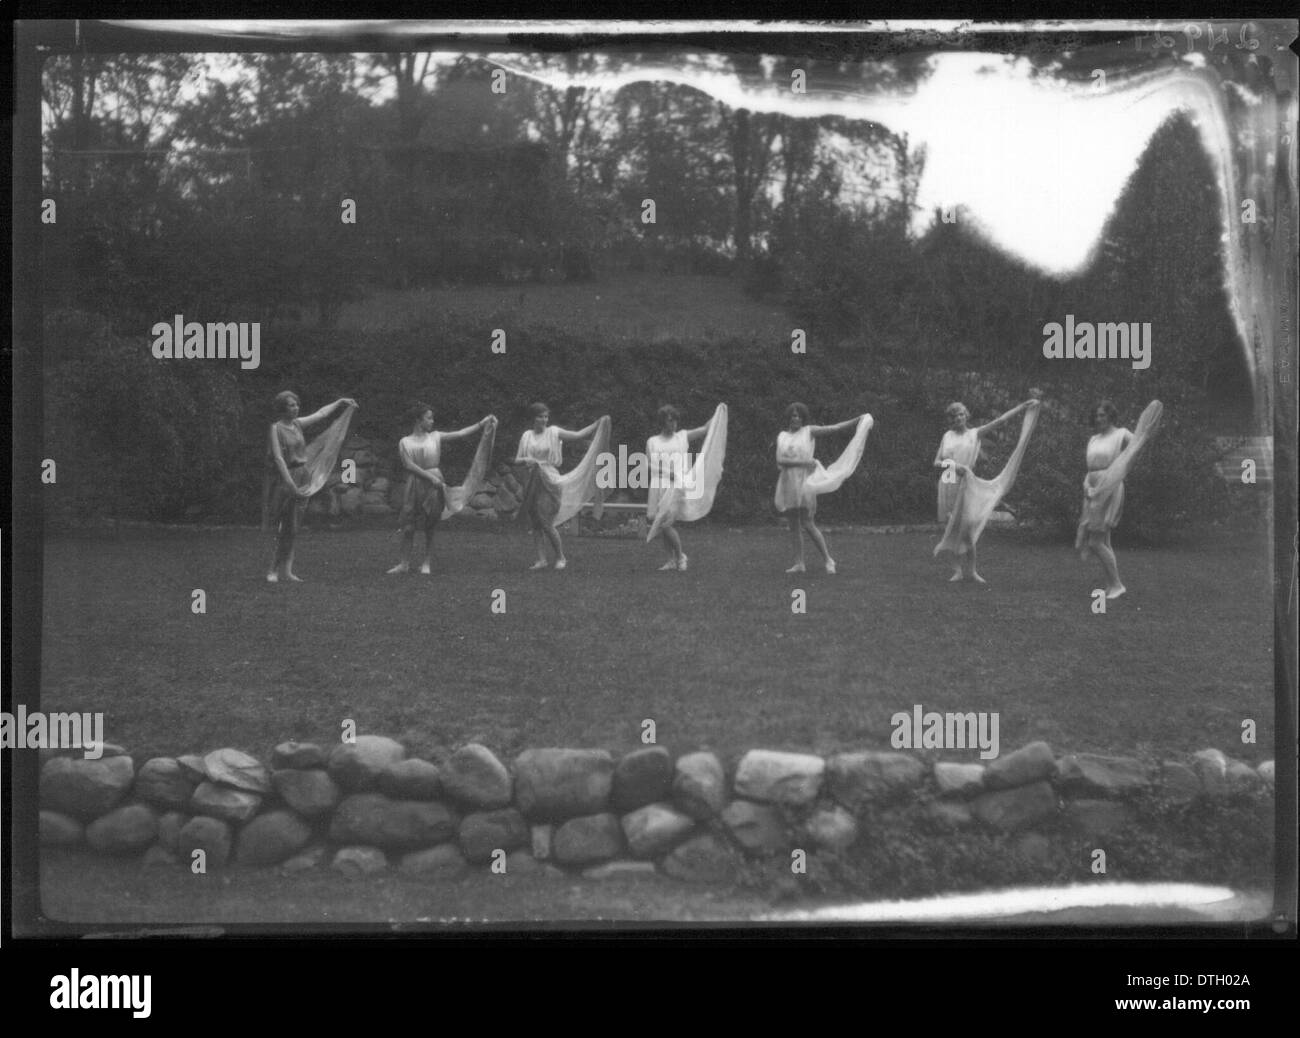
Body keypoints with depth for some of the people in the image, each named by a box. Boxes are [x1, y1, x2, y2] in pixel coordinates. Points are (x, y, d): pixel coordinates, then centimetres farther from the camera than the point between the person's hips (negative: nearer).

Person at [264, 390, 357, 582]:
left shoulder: (298, 424, 9)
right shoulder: (277, 428, -11)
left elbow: (321, 414, 24)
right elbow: (278, 458, -17)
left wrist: (340, 402, 27)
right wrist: (290, 484, -23)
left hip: (302, 479, 7)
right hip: (285, 479, -7)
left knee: (292, 529, 6)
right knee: (288, 528, -8)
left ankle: (286, 570, 8)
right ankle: (274, 569, -1)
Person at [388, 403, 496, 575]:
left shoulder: (435, 437, 7)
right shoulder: (405, 442, 2)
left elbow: (460, 434, 2)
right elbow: (409, 465, -7)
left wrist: (482, 423, -5)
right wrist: (430, 477, -14)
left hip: (433, 485, 1)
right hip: (414, 484, -1)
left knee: (429, 526, 2)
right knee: (408, 525, -2)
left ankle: (427, 563, 9)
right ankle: (405, 563, 5)